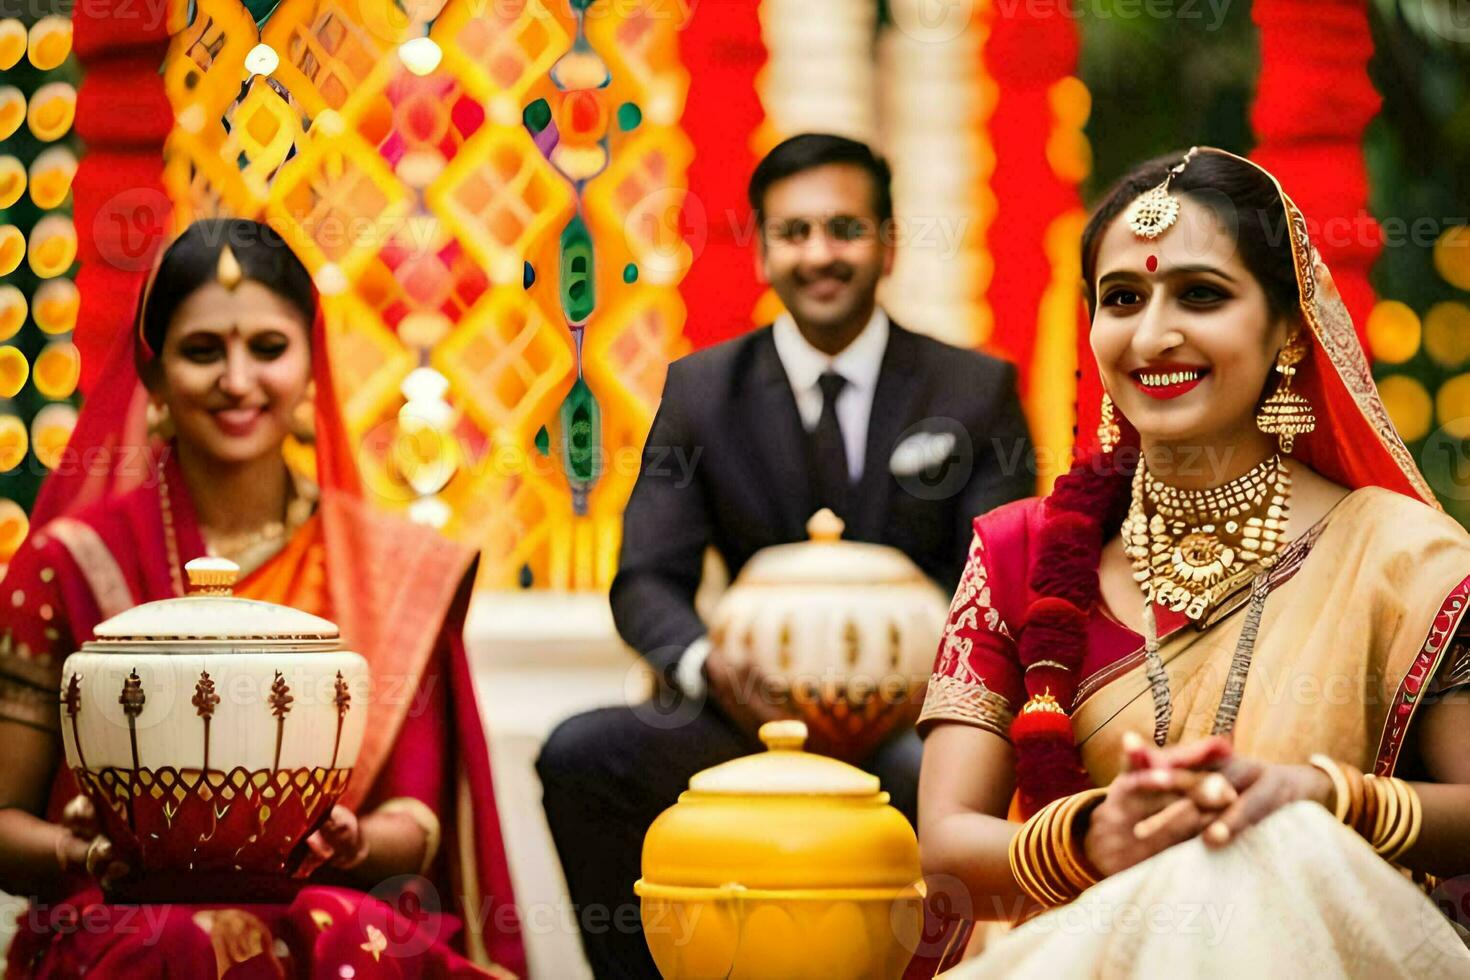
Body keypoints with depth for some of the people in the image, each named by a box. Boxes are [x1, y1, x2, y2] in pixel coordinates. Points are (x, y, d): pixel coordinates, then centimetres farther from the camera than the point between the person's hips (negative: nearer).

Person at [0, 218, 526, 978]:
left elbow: (417, 819, 11)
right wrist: (75, 853, -17)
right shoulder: (69, 564, 4)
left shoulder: (395, 568, 10)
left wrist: (351, 842, -13)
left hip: (340, 914, 2)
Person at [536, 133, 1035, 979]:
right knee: (578, 757, -22)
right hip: (757, 705, 2)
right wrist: (706, 664, -22)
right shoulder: (701, 390, 7)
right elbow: (648, 580, 2)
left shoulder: (976, 390, 4)